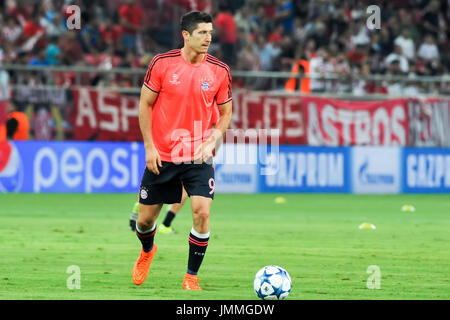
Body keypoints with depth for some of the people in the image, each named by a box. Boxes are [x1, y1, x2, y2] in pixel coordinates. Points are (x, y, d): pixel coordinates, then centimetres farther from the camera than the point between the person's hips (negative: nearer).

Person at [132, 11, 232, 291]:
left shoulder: (220, 71, -4)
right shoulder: (162, 63, -7)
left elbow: (225, 113, 8)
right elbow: (145, 105, 0)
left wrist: (211, 142, -9)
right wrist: (149, 147, -6)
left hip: (198, 156, 0)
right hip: (161, 156, 0)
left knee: (202, 212, -18)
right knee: (145, 219, 7)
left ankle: (192, 277, -1)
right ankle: (147, 251, 44)